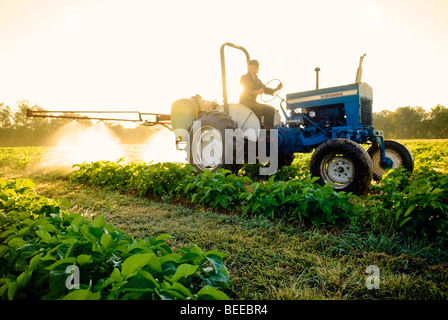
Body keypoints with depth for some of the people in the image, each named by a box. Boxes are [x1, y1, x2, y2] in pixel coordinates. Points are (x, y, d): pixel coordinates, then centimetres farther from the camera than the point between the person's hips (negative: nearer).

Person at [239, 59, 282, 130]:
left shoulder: (257, 80, 18)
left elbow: (265, 89, 9)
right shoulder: (244, 78, -3)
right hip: (244, 102, -7)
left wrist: (276, 89, -8)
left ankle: (268, 131, -15)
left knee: (271, 109, -12)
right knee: (259, 108, -35)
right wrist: (256, 92, -37)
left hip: (253, 102, 7)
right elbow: (245, 91, -18)